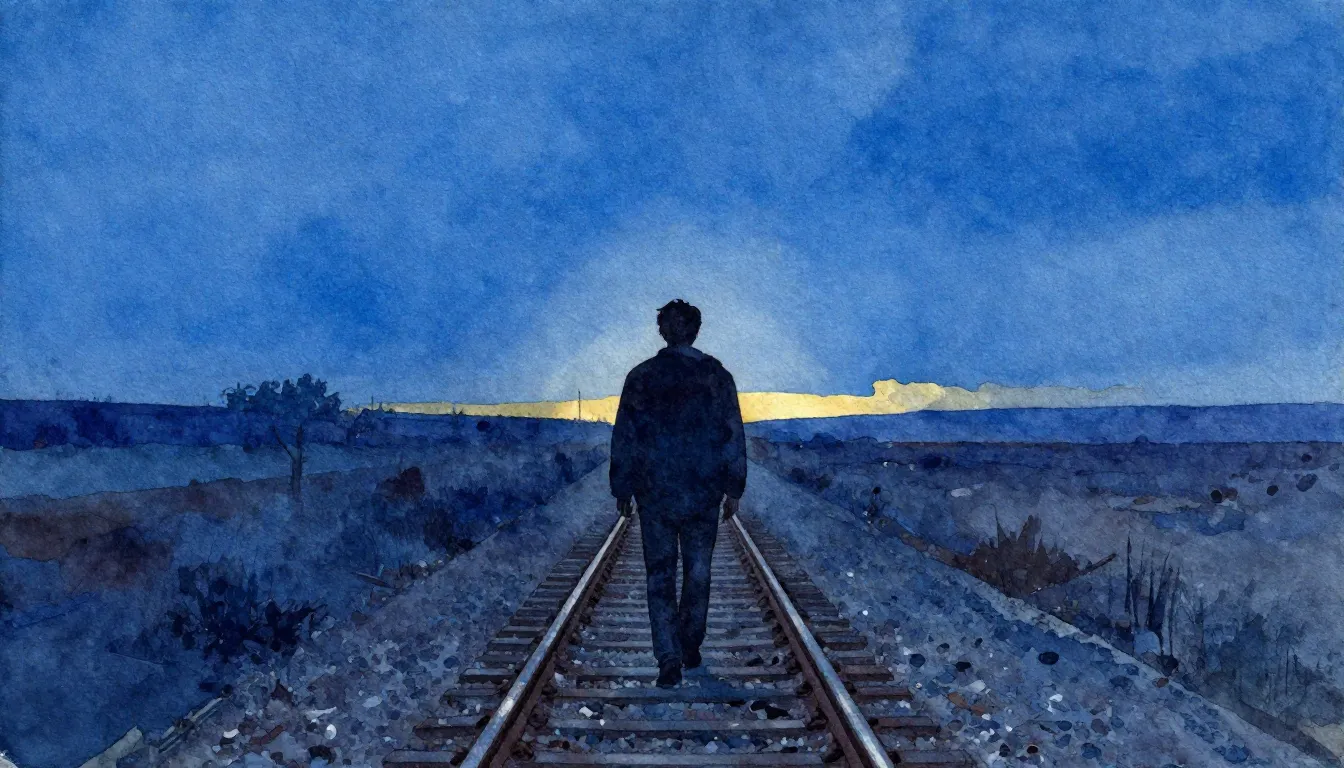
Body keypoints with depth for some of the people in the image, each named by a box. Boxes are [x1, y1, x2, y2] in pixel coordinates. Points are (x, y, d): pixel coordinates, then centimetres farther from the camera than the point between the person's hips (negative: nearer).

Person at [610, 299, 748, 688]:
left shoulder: (641, 377, -4)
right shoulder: (717, 375, -2)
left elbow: (623, 438, -1)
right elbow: (733, 436, 0)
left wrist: (622, 489, 8)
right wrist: (734, 489, 7)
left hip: (654, 495, -1)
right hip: (704, 495, 1)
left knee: (660, 576, 5)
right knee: (698, 573, 15)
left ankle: (669, 661, -3)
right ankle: (691, 649, 25)